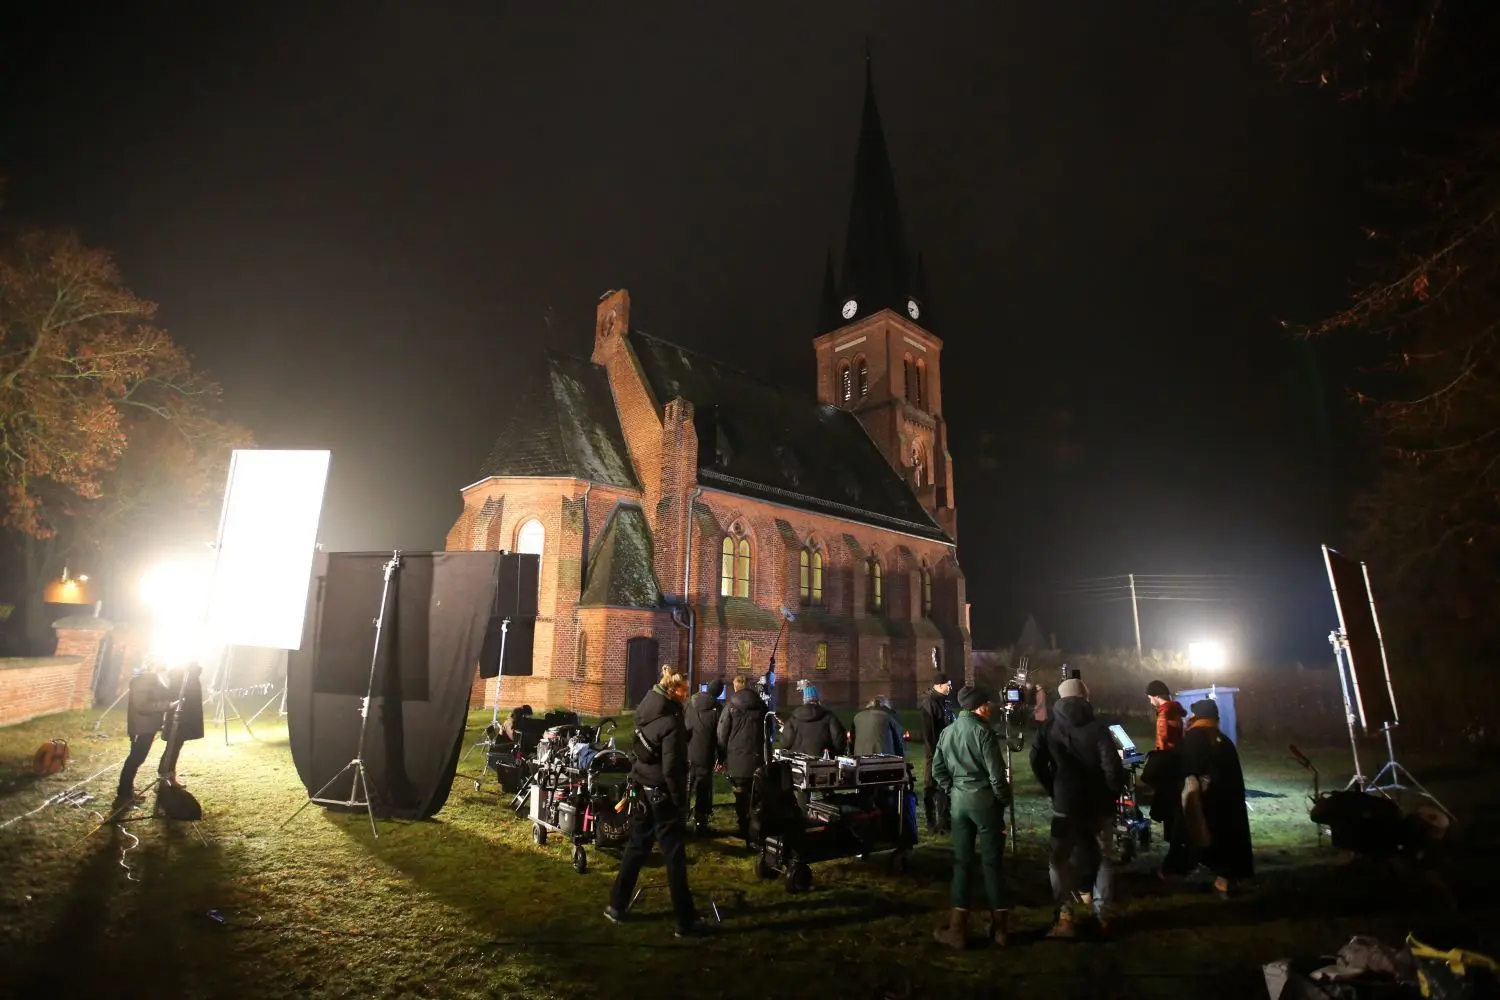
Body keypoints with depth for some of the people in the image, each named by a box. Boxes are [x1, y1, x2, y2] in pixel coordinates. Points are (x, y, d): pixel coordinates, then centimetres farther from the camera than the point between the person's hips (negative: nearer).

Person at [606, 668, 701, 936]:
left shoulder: (646, 711, -3)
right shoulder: (671, 724, -23)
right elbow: (671, 770, -22)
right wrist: (681, 802, -13)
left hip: (641, 789, 7)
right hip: (662, 794, -7)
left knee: (635, 846, 19)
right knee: (674, 855, 2)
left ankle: (617, 906, 30)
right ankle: (685, 921, 11)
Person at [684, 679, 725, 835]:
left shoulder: (690, 702, 1)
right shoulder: (716, 708, -12)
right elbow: (719, 735, -11)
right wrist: (721, 757, -1)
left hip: (686, 753, 4)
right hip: (705, 756, -4)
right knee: (702, 791, 8)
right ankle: (699, 824, 11)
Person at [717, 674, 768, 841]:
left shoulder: (731, 705, -3)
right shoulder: (761, 705, 6)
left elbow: (722, 733, -5)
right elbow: (767, 732, 9)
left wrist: (723, 757, 2)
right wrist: (767, 757, 13)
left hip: (737, 757, -2)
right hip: (757, 757, 2)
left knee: (741, 794, 5)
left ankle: (744, 828, 8)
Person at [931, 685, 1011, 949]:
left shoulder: (947, 731, 7)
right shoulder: (983, 730, -12)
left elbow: (937, 768, 7)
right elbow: (995, 772, -14)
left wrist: (951, 790, 10)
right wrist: (1003, 799, -2)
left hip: (959, 800, 5)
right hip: (985, 799, -5)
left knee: (961, 861, 9)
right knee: (991, 862, 6)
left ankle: (958, 928, 12)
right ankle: (999, 927, 16)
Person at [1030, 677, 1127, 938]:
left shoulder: (1049, 726, -2)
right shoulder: (1097, 728, -12)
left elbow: (1037, 762, -3)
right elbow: (1112, 768, -17)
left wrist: (1052, 790, 8)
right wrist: (1114, 794, 1)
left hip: (1064, 804, 1)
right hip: (1098, 805, 0)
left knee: (1059, 860, 10)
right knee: (1104, 858, 18)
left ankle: (1065, 916, 2)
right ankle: (1101, 914, 22)